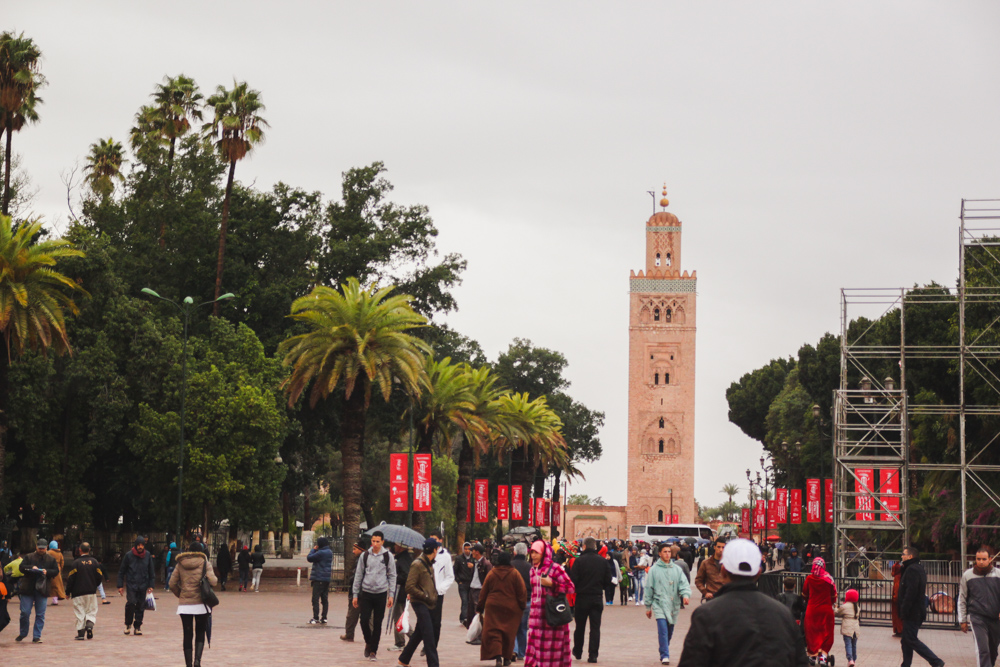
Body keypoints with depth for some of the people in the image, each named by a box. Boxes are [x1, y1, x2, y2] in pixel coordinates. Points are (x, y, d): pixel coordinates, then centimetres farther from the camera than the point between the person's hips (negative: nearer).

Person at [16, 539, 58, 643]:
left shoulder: (51, 560, 12)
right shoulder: (29, 557, 9)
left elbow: (56, 571, 7)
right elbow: (21, 567, -1)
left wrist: (47, 572, -12)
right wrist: (31, 568, -18)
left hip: (42, 590, 1)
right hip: (28, 589, -1)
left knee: (40, 615, 0)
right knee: (25, 612, -1)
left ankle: (36, 636, 5)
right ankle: (23, 633, 19)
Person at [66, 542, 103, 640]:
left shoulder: (75, 563, -9)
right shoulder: (94, 562, 1)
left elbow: (70, 579, -9)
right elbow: (100, 577, 4)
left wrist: (68, 592, 2)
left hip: (78, 593, -2)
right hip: (91, 592, 2)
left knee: (80, 613, 3)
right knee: (91, 612, 11)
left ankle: (81, 633, 1)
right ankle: (89, 625, -14)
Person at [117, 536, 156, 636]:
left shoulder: (147, 555, 4)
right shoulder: (129, 555, -3)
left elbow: (151, 572, 13)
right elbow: (121, 571, 4)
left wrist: (151, 585, 7)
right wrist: (120, 586, 1)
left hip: (143, 586, 2)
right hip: (131, 585, -2)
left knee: (141, 606, 3)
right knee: (131, 603, -16)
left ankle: (138, 626, 15)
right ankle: (128, 624, 1)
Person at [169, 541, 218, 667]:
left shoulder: (180, 564, 5)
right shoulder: (204, 563, -2)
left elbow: (172, 584, 3)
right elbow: (212, 581, -13)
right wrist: (216, 579, 9)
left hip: (184, 605, 2)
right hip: (201, 604, -2)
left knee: (187, 636, 7)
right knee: (200, 634, 9)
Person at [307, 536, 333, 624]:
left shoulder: (321, 553, -17)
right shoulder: (330, 552, 11)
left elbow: (309, 558, -12)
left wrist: (313, 549, 2)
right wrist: (315, 550, 7)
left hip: (319, 578, -8)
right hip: (327, 579, 8)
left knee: (315, 598, -4)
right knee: (325, 599, 10)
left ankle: (316, 618, -7)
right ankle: (324, 618, 11)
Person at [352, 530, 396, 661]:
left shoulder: (387, 556, 1)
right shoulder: (365, 555, 4)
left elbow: (392, 576, 6)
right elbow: (358, 575, 9)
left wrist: (391, 595, 0)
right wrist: (355, 594, 7)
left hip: (381, 593, -1)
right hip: (366, 593, 1)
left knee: (377, 624, 2)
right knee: (364, 620, -7)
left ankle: (373, 651, 10)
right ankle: (368, 642, 20)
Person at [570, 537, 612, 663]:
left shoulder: (579, 560, -10)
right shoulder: (603, 561, -1)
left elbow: (573, 580, -12)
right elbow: (608, 580, 4)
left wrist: (575, 590, 8)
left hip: (582, 597, -1)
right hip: (597, 598, 1)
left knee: (580, 627, 13)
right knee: (595, 627, 3)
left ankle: (577, 652, 25)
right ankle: (593, 655, -5)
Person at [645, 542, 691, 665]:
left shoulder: (677, 569, 7)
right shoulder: (654, 570, 2)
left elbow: (684, 583, 0)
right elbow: (649, 588, 5)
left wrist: (686, 595, -21)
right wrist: (648, 607, 6)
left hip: (673, 605, 3)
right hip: (659, 604, -3)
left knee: (669, 632, 11)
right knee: (663, 630, -16)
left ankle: (664, 653, 28)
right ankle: (664, 655, -15)